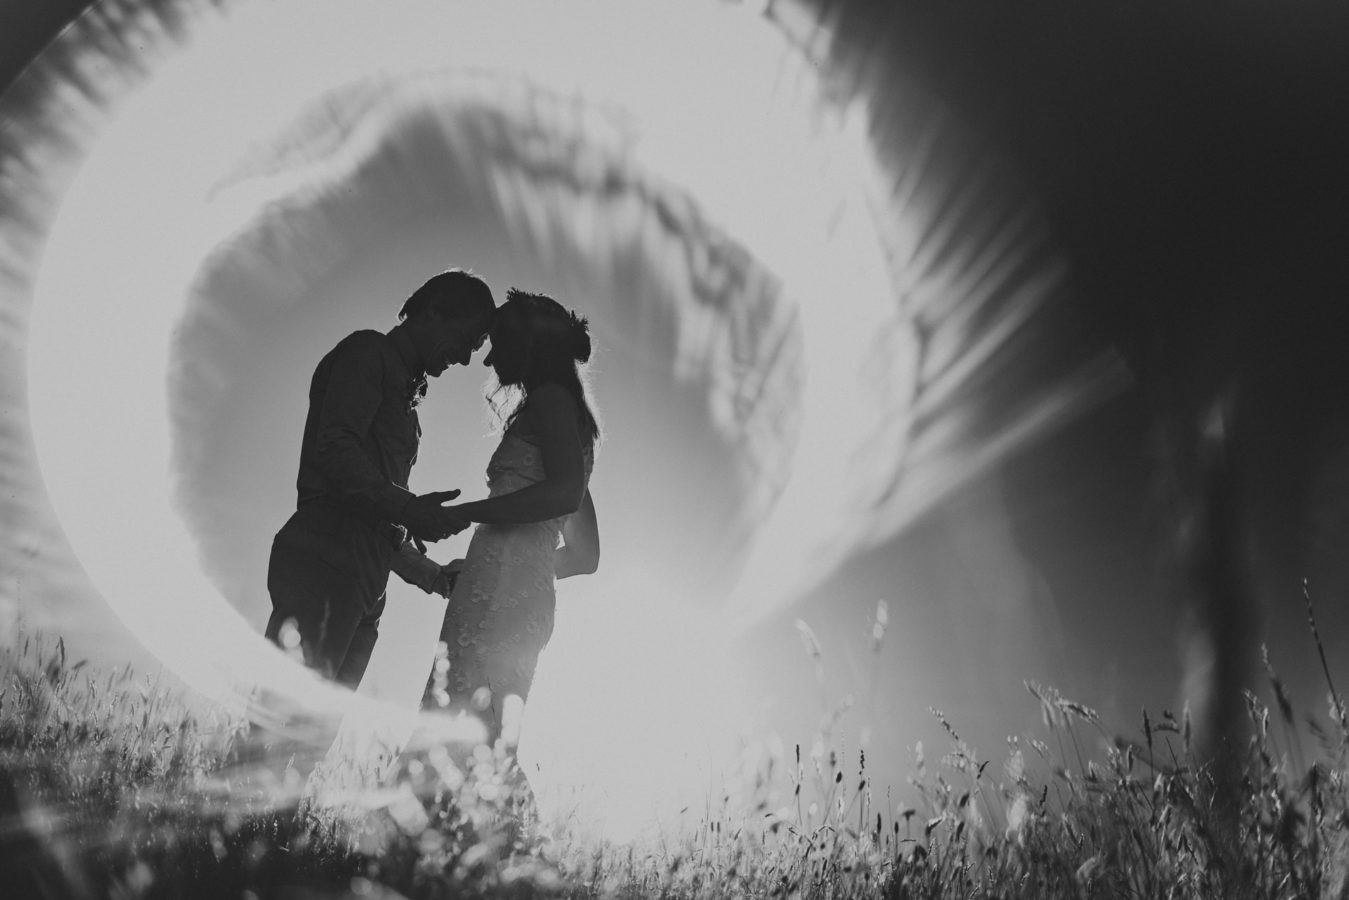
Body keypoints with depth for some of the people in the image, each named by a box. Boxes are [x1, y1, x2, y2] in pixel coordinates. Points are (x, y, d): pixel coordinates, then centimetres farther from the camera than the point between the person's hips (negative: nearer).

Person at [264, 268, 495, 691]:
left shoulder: (404, 392, 32)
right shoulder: (369, 352, 6)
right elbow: (335, 450, -11)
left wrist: (428, 573, 23)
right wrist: (407, 508, -20)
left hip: (361, 591, 9)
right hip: (322, 566, -9)